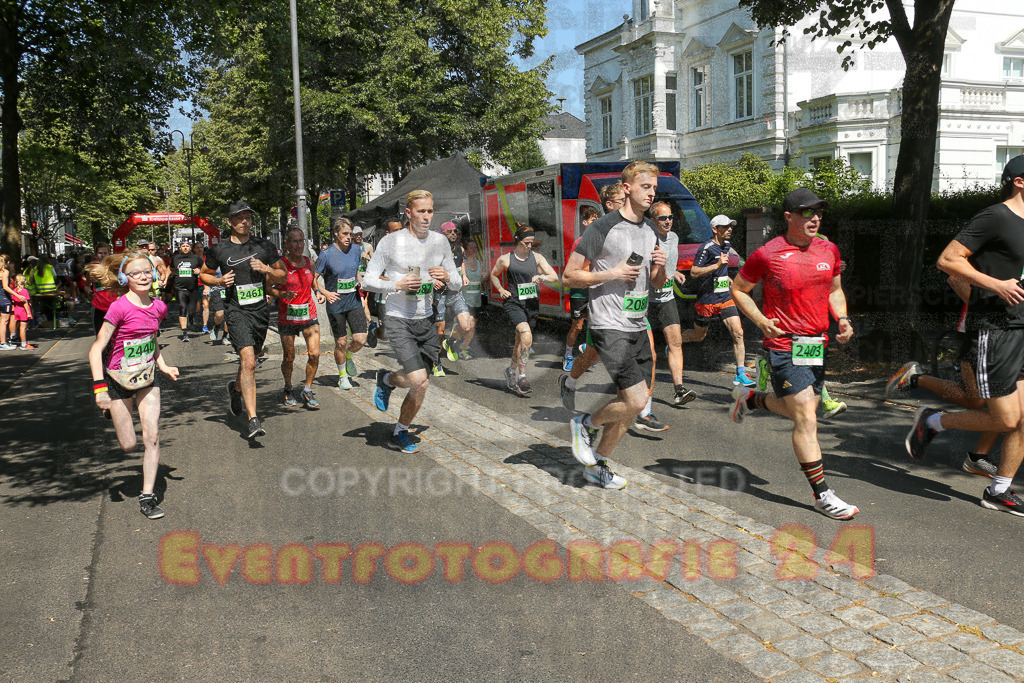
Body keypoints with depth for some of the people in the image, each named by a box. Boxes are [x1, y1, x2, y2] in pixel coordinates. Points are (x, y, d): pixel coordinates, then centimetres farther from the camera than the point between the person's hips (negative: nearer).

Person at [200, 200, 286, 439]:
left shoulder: (264, 246, 5)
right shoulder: (219, 250, 1)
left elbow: (283, 275, 12)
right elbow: (204, 274, 17)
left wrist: (267, 270, -9)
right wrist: (220, 281, -4)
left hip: (261, 309, 3)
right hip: (237, 310, -3)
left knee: (250, 359, 18)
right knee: (248, 361, -18)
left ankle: (236, 388, 51)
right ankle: (253, 419, -19)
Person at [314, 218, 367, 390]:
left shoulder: (356, 250, 3)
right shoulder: (327, 255, -11)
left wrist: (360, 284, 6)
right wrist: (325, 293, -21)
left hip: (354, 300, 3)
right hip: (335, 303, -3)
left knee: (360, 339, -7)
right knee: (341, 342, 4)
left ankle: (348, 356, 27)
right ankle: (342, 376, 25)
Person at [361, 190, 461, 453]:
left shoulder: (440, 242, 6)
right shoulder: (390, 242, -7)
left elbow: (457, 284, 11)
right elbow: (368, 281, -5)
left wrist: (447, 277, -12)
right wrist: (397, 285, -21)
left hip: (425, 321, 5)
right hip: (398, 320, -5)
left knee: (421, 387, 8)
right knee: (418, 381, -19)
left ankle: (399, 434, 28)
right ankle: (386, 379, 14)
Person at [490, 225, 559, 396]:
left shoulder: (537, 257, 5)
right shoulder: (505, 259, 0)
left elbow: (555, 277, 0)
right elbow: (493, 275, 18)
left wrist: (542, 277, -20)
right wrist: (501, 290, 3)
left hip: (532, 304, 4)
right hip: (514, 303, -4)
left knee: (521, 342, 13)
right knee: (526, 337, -23)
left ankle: (511, 370, 37)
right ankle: (522, 376, -15)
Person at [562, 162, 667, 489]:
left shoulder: (651, 231, 13)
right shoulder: (603, 227, -10)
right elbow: (569, 277, -9)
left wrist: (660, 268, 0)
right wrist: (612, 273, -17)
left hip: (638, 327, 8)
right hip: (609, 327, -8)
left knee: (631, 401, 9)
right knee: (636, 401, -14)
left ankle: (597, 464, 25)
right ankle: (585, 424, 13)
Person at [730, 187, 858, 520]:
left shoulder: (829, 250, 6)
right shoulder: (767, 254, -11)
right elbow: (739, 289, 1)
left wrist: (842, 319, 2)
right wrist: (762, 321, -11)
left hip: (817, 344, 7)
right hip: (784, 345, -7)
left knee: (801, 410, 19)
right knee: (806, 419, -8)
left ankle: (749, 397, 45)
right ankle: (822, 494, 1)